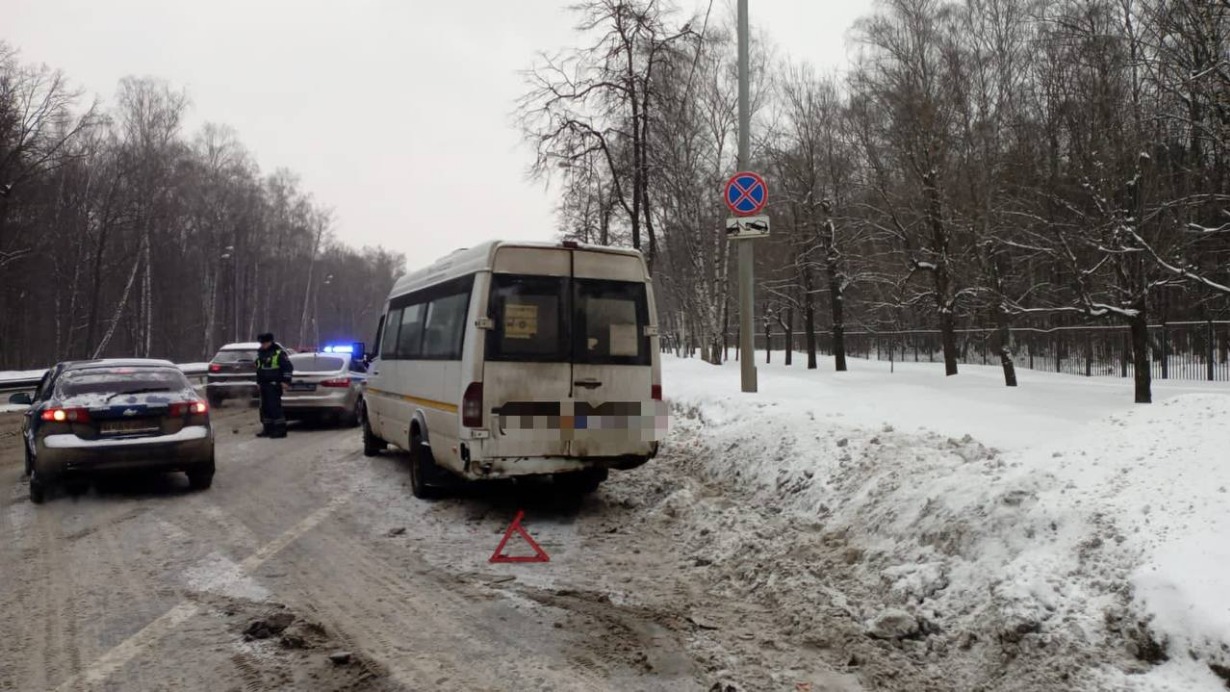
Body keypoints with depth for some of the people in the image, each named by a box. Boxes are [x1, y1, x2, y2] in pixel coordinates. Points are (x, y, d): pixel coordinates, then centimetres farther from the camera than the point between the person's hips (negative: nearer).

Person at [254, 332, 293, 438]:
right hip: (263, 385, 9)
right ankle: (267, 428, 18)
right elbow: (258, 367, 27)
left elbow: (288, 367, -9)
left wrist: (286, 381, -11)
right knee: (265, 407, 10)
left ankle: (280, 429, -8)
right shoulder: (260, 352, 15)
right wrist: (258, 381, 24)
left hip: (274, 385, -9)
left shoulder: (279, 352, -10)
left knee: (274, 406, -12)